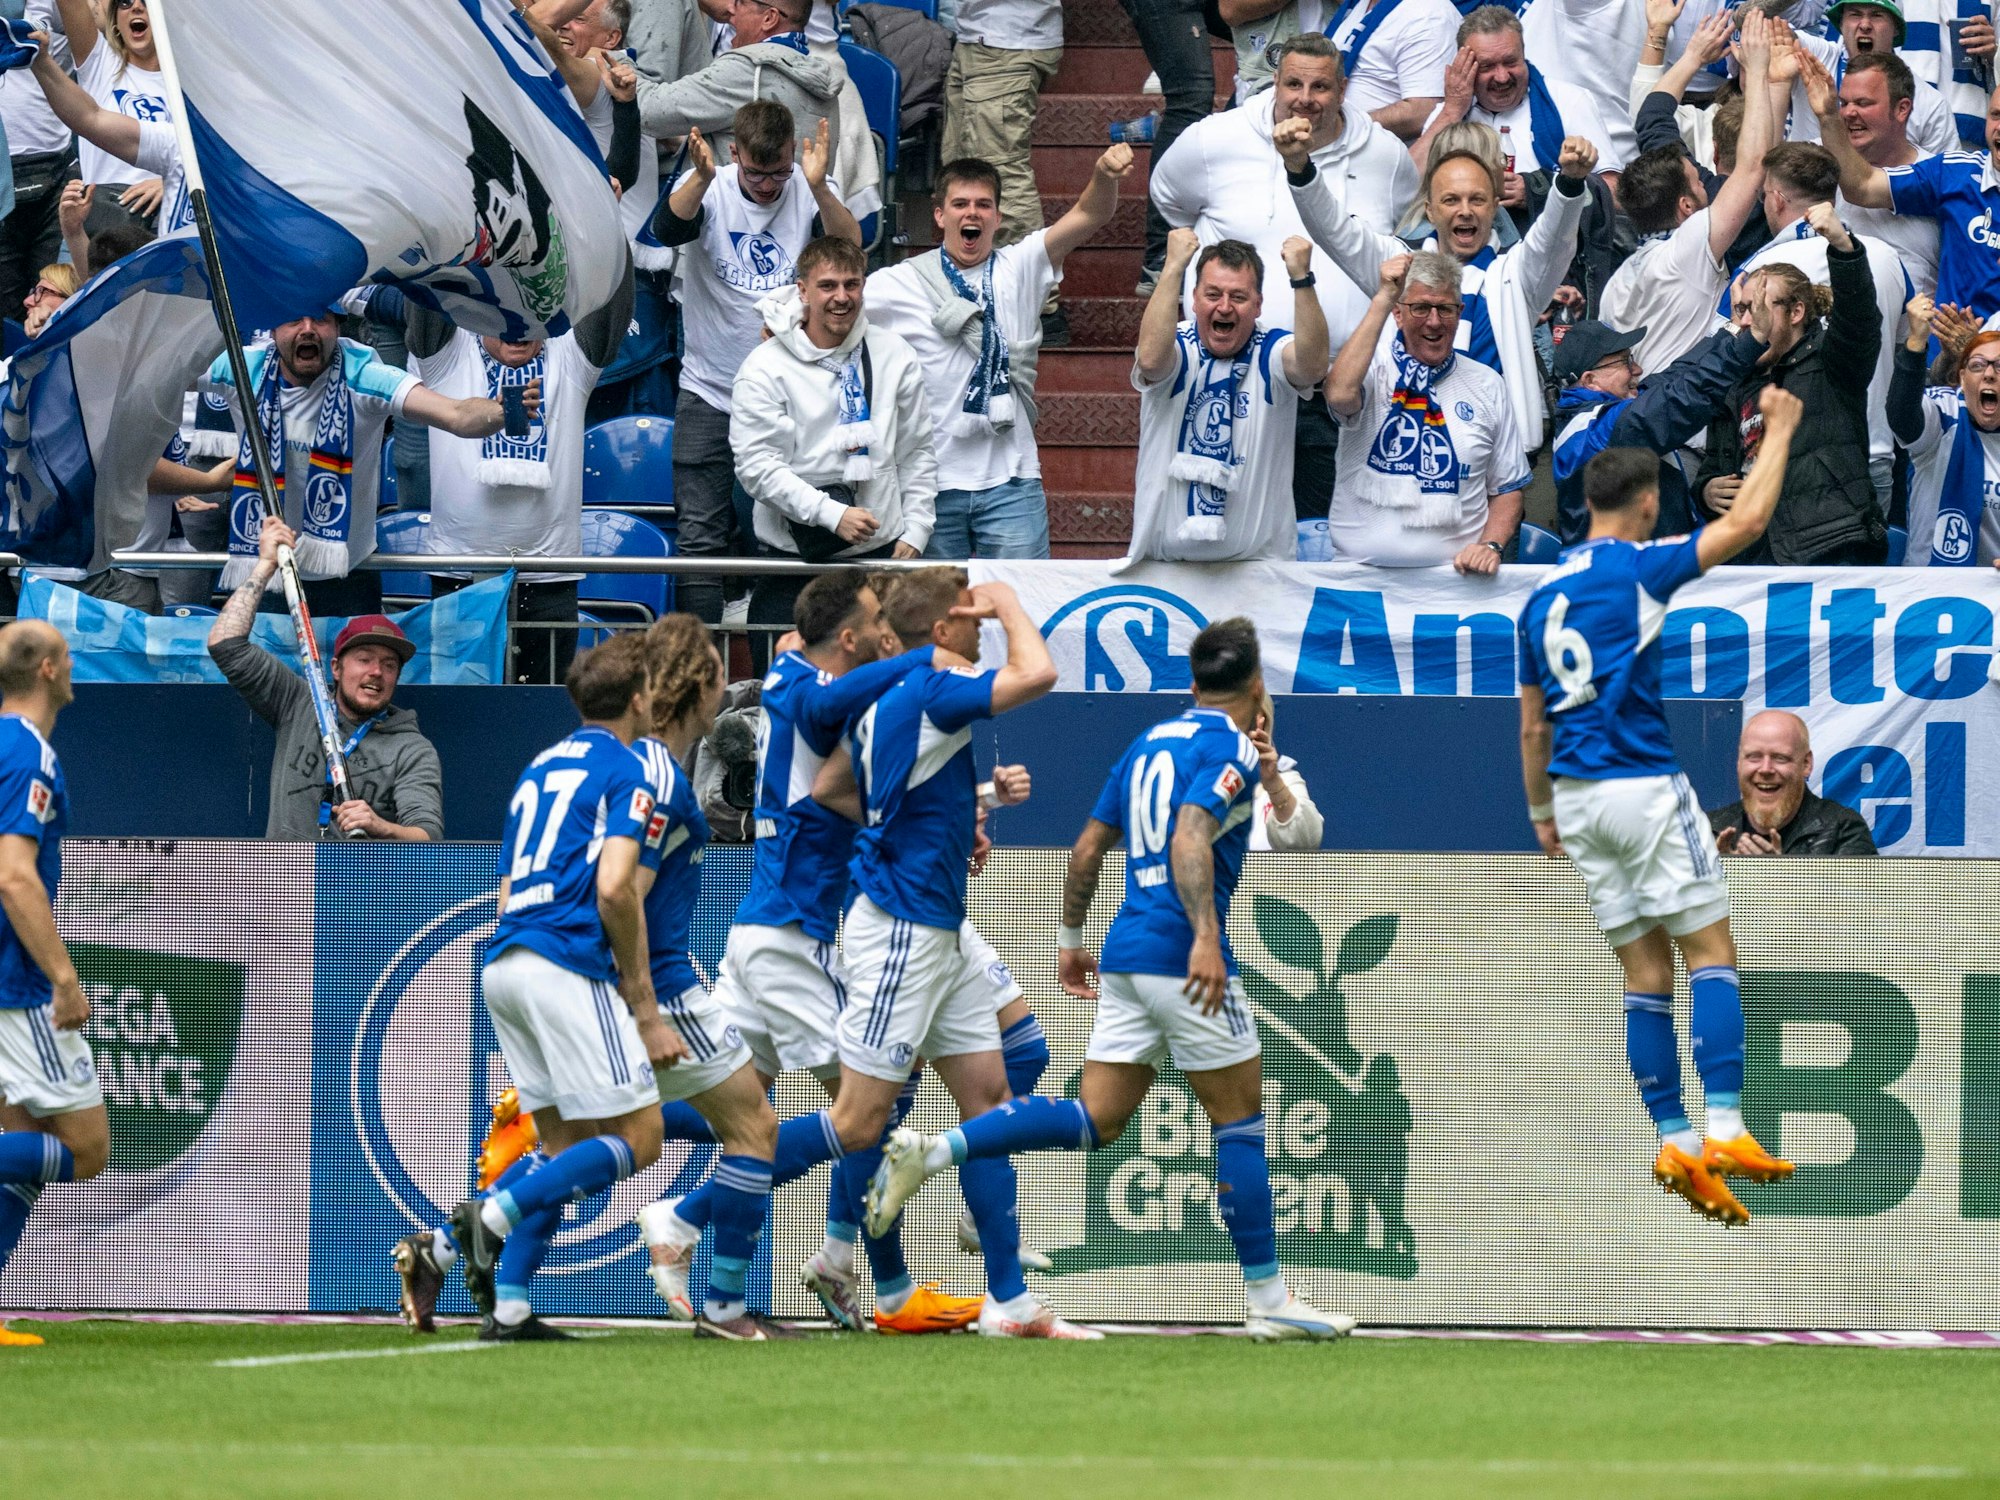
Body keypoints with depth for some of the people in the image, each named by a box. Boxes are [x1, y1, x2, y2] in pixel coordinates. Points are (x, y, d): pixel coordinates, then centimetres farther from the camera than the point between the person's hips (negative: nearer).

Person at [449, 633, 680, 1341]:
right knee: (638, 1139, -4)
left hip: (504, 963, 8)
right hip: (570, 967, -8)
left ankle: (509, 1307, 0)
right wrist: (646, 1009, -9)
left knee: (565, 1144, 12)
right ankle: (494, 1215, -20)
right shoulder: (626, 769, -2)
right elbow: (614, 887, -14)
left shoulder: (540, 768, 23)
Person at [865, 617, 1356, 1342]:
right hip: (1182, 955, -7)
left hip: (1126, 955, 7)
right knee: (1240, 1118, 2)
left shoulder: (1151, 741, 18)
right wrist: (1205, 937, -33)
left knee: (1093, 1120, 3)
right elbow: (1191, 837, -23)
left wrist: (1070, 941, 29)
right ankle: (1269, 1301, 5)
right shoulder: (1229, 748, -7)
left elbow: (1087, 848, 20)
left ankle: (935, 1150, -13)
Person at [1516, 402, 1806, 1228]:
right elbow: (1747, 520, -8)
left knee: (1646, 973, 8)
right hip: (1643, 784, -7)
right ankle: (1725, 1130, -15)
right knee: (1712, 952, -4)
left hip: (1576, 795, 7)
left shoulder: (1542, 597, 13)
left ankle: (1677, 1145, 3)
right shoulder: (1636, 568, -8)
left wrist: (1542, 815, 28)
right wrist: (1779, 430, 5)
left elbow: (1532, 726, 18)